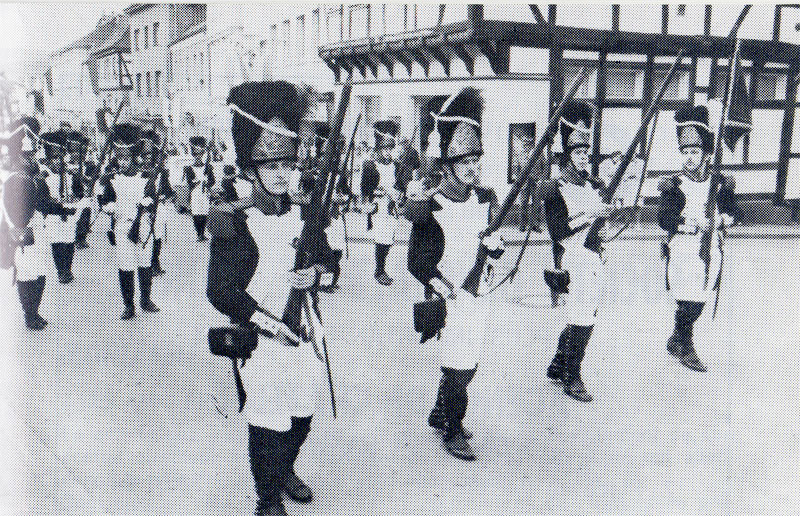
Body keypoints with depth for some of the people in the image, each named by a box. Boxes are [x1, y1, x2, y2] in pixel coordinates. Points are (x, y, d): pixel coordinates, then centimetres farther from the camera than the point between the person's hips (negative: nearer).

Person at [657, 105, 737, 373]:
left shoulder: (721, 184, 10)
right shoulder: (673, 185, 0)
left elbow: (733, 212, 11)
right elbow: (664, 219, -10)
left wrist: (722, 218, -11)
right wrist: (693, 224, -22)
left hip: (710, 251, 4)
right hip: (682, 250, -4)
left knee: (699, 301, 10)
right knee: (687, 301, -8)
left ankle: (676, 341, 29)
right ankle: (686, 348, 8)